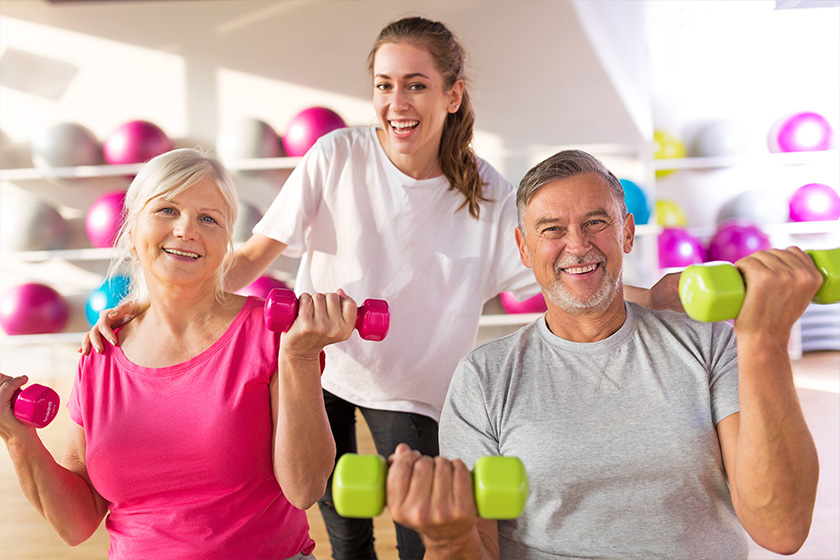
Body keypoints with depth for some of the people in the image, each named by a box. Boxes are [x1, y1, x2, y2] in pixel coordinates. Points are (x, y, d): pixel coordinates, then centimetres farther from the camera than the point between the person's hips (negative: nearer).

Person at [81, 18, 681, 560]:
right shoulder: (339, 155, -14)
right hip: (317, 366, 1)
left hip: (408, 387, 0)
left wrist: (657, 295, -30)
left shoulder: (486, 196, -11)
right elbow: (256, 253, -14)